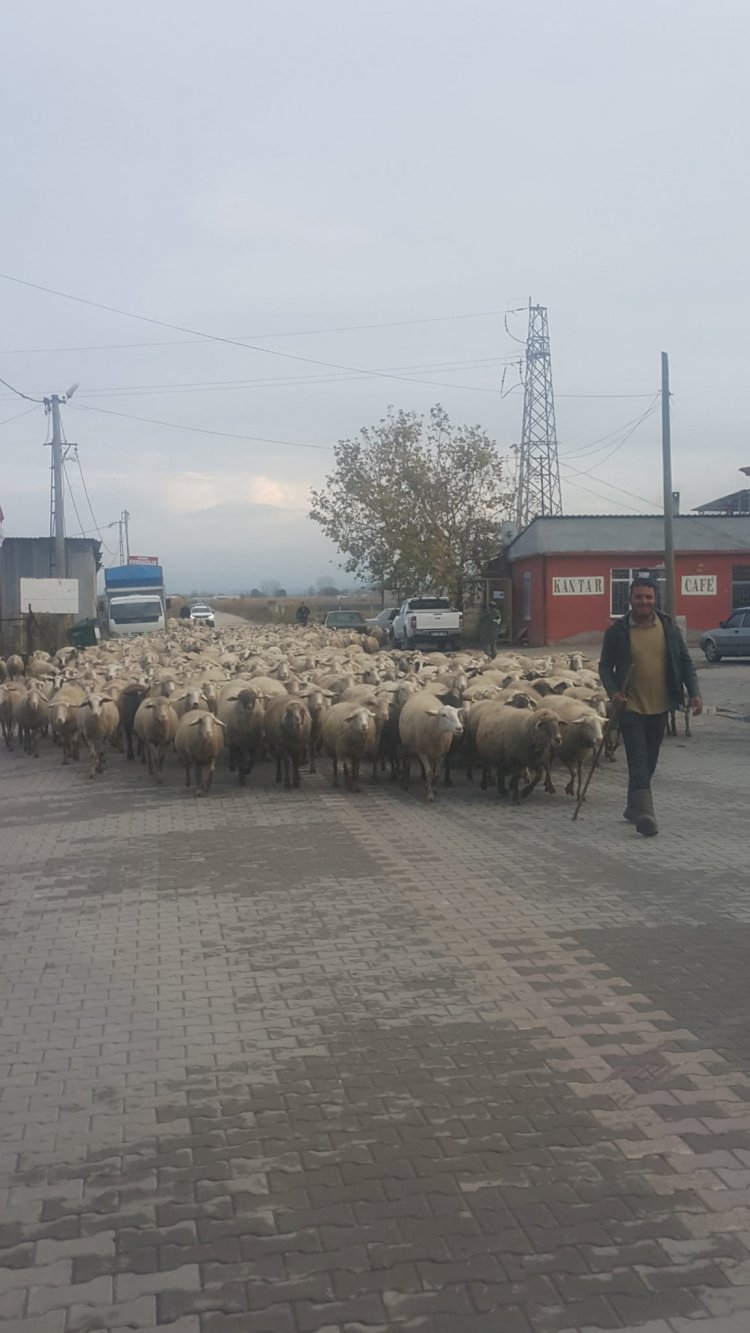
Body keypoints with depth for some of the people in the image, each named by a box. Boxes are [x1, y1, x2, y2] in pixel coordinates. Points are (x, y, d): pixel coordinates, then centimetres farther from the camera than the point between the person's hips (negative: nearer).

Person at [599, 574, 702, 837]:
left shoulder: (669, 628, 3)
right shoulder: (617, 631, -4)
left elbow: (685, 662, 9)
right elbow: (605, 666, 2)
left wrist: (694, 692, -3)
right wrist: (613, 692, -15)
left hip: (659, 707, 4)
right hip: (631, 707, -3)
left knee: (649, 762, 13)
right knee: (638, 761, -11)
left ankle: (634, 808, 30)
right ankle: (645, 814, -17)